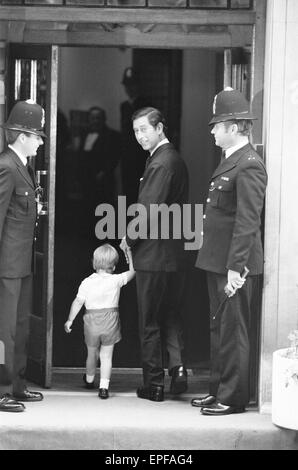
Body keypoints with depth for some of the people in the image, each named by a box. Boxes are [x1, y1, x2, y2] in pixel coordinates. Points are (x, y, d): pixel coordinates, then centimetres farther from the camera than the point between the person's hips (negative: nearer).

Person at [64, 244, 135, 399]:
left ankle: (89, 380, 42)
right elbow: (132, 272, 5)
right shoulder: (116, 280, -6)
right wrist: (129, 254, 13)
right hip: (110, 321, -1)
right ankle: (104, 386, -10)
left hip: (91, 322, 1)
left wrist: (70, 320, 0)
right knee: (107, 356, 2)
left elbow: (78, 302, -7)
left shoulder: (87, 282, -5)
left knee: (92, 353, 20)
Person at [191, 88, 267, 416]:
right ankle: (219, 391, 26)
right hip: (217, 262, 10)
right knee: (218, 329, 17)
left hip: (234, 265, -10)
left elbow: (247, 220, -21)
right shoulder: (229, 161, 14)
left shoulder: (249, 166, -16)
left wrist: (235, 268, -23)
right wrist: (221, 264, 15)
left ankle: (233, 398, 5)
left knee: (232, 332, -2)